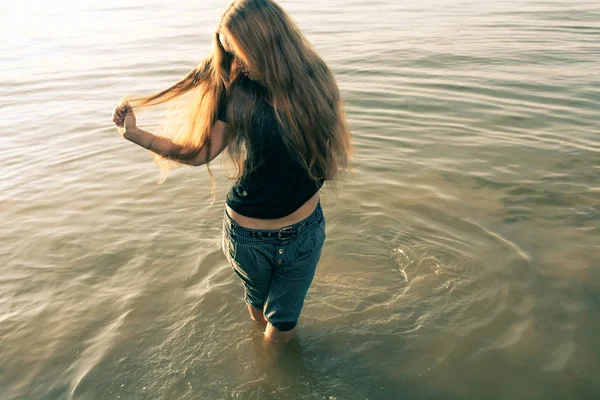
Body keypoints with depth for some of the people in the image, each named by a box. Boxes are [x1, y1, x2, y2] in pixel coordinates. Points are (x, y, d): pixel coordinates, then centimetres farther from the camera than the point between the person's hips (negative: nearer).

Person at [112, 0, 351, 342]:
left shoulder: (312, 82, -10)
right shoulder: (236, 92, -13)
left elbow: (329, 150, 2)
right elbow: (201, 152, -6)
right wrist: (136, 134, -9)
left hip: (304, 233, 0)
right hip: (249, 234, 0)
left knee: (283, 323, 19)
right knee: (259, 310, 26)